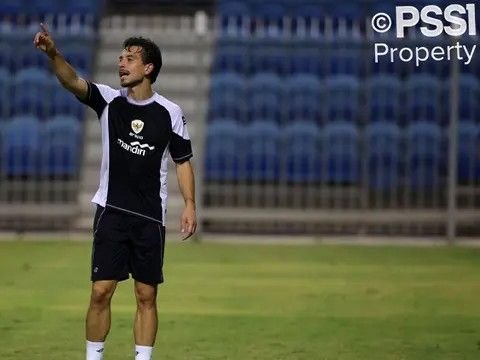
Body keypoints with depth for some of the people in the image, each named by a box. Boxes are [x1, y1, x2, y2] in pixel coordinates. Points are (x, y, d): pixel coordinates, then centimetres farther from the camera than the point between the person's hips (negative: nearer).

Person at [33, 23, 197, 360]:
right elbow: (73, 82, -18)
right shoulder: (109, 100, 0)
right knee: (101, 292, -4)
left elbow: (183, 161, 7)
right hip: (111, 212, 0)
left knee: (147, 296, 3)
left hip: (151, 218, 0)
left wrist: (190, 204, -4)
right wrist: (53, 53, -36)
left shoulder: (170, 113, 0)